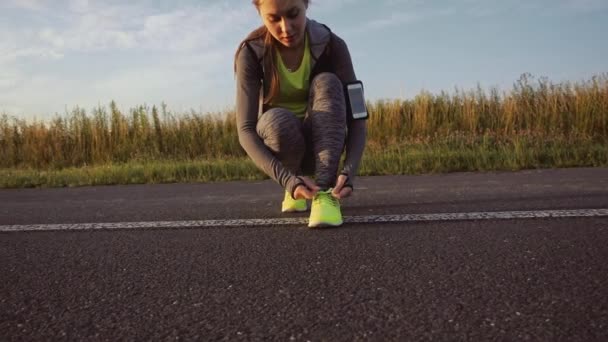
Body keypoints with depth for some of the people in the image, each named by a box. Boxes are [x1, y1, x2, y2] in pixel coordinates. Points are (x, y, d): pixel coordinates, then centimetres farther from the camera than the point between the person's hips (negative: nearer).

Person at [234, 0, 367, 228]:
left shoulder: (331, 45, -17)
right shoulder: (250, 52, -18)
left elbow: (356, 118, -20)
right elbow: (246, 129, -24)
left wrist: (348, 171, -38)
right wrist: (287, 179, -39)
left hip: (320, 141, 0)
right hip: (278, 140, 0)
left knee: (326, 83, -28)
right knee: (277, 120, -36)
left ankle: (324, 191, -34)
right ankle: (295, 186, -5)